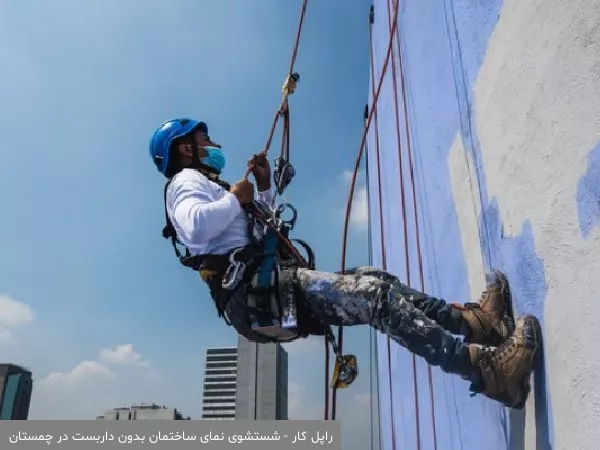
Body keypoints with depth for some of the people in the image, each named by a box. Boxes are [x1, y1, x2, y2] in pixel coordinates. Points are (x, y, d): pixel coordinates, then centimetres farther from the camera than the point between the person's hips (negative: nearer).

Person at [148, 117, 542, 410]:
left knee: (373, 281, 1)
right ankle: (488, 368, -31)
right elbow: (196, 226, -23)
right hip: (255, 293, -11)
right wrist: (236, 199, -5)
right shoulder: (186, 180, 3)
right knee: (375, 295, -23)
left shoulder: (202, 185, 34)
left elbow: (259, 231, 37)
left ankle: (470, 320, -10)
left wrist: (264, 190, 25)